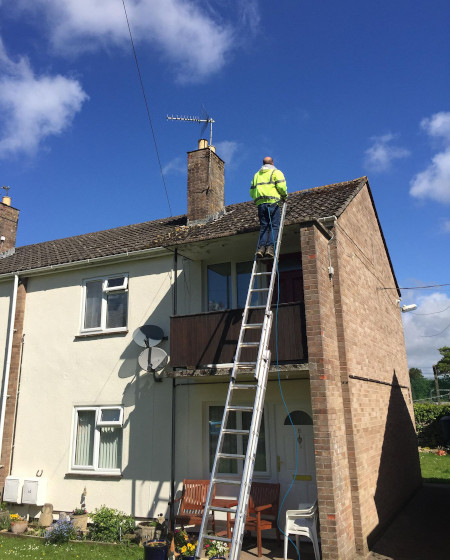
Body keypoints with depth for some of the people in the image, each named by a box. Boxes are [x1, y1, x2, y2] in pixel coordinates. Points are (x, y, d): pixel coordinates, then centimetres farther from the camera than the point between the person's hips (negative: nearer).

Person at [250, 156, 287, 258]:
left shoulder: (257, 175, 26)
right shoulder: (276, 172, 10)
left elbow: (251, 192, 20)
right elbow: (281, 186, -6)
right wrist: (284, 196, 9)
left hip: (260, 204, 5)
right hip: (272, 202, -4)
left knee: (263, 226, 3)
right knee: (274, 226, -6)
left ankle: (261, 247, -14)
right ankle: (270, 247, -21)